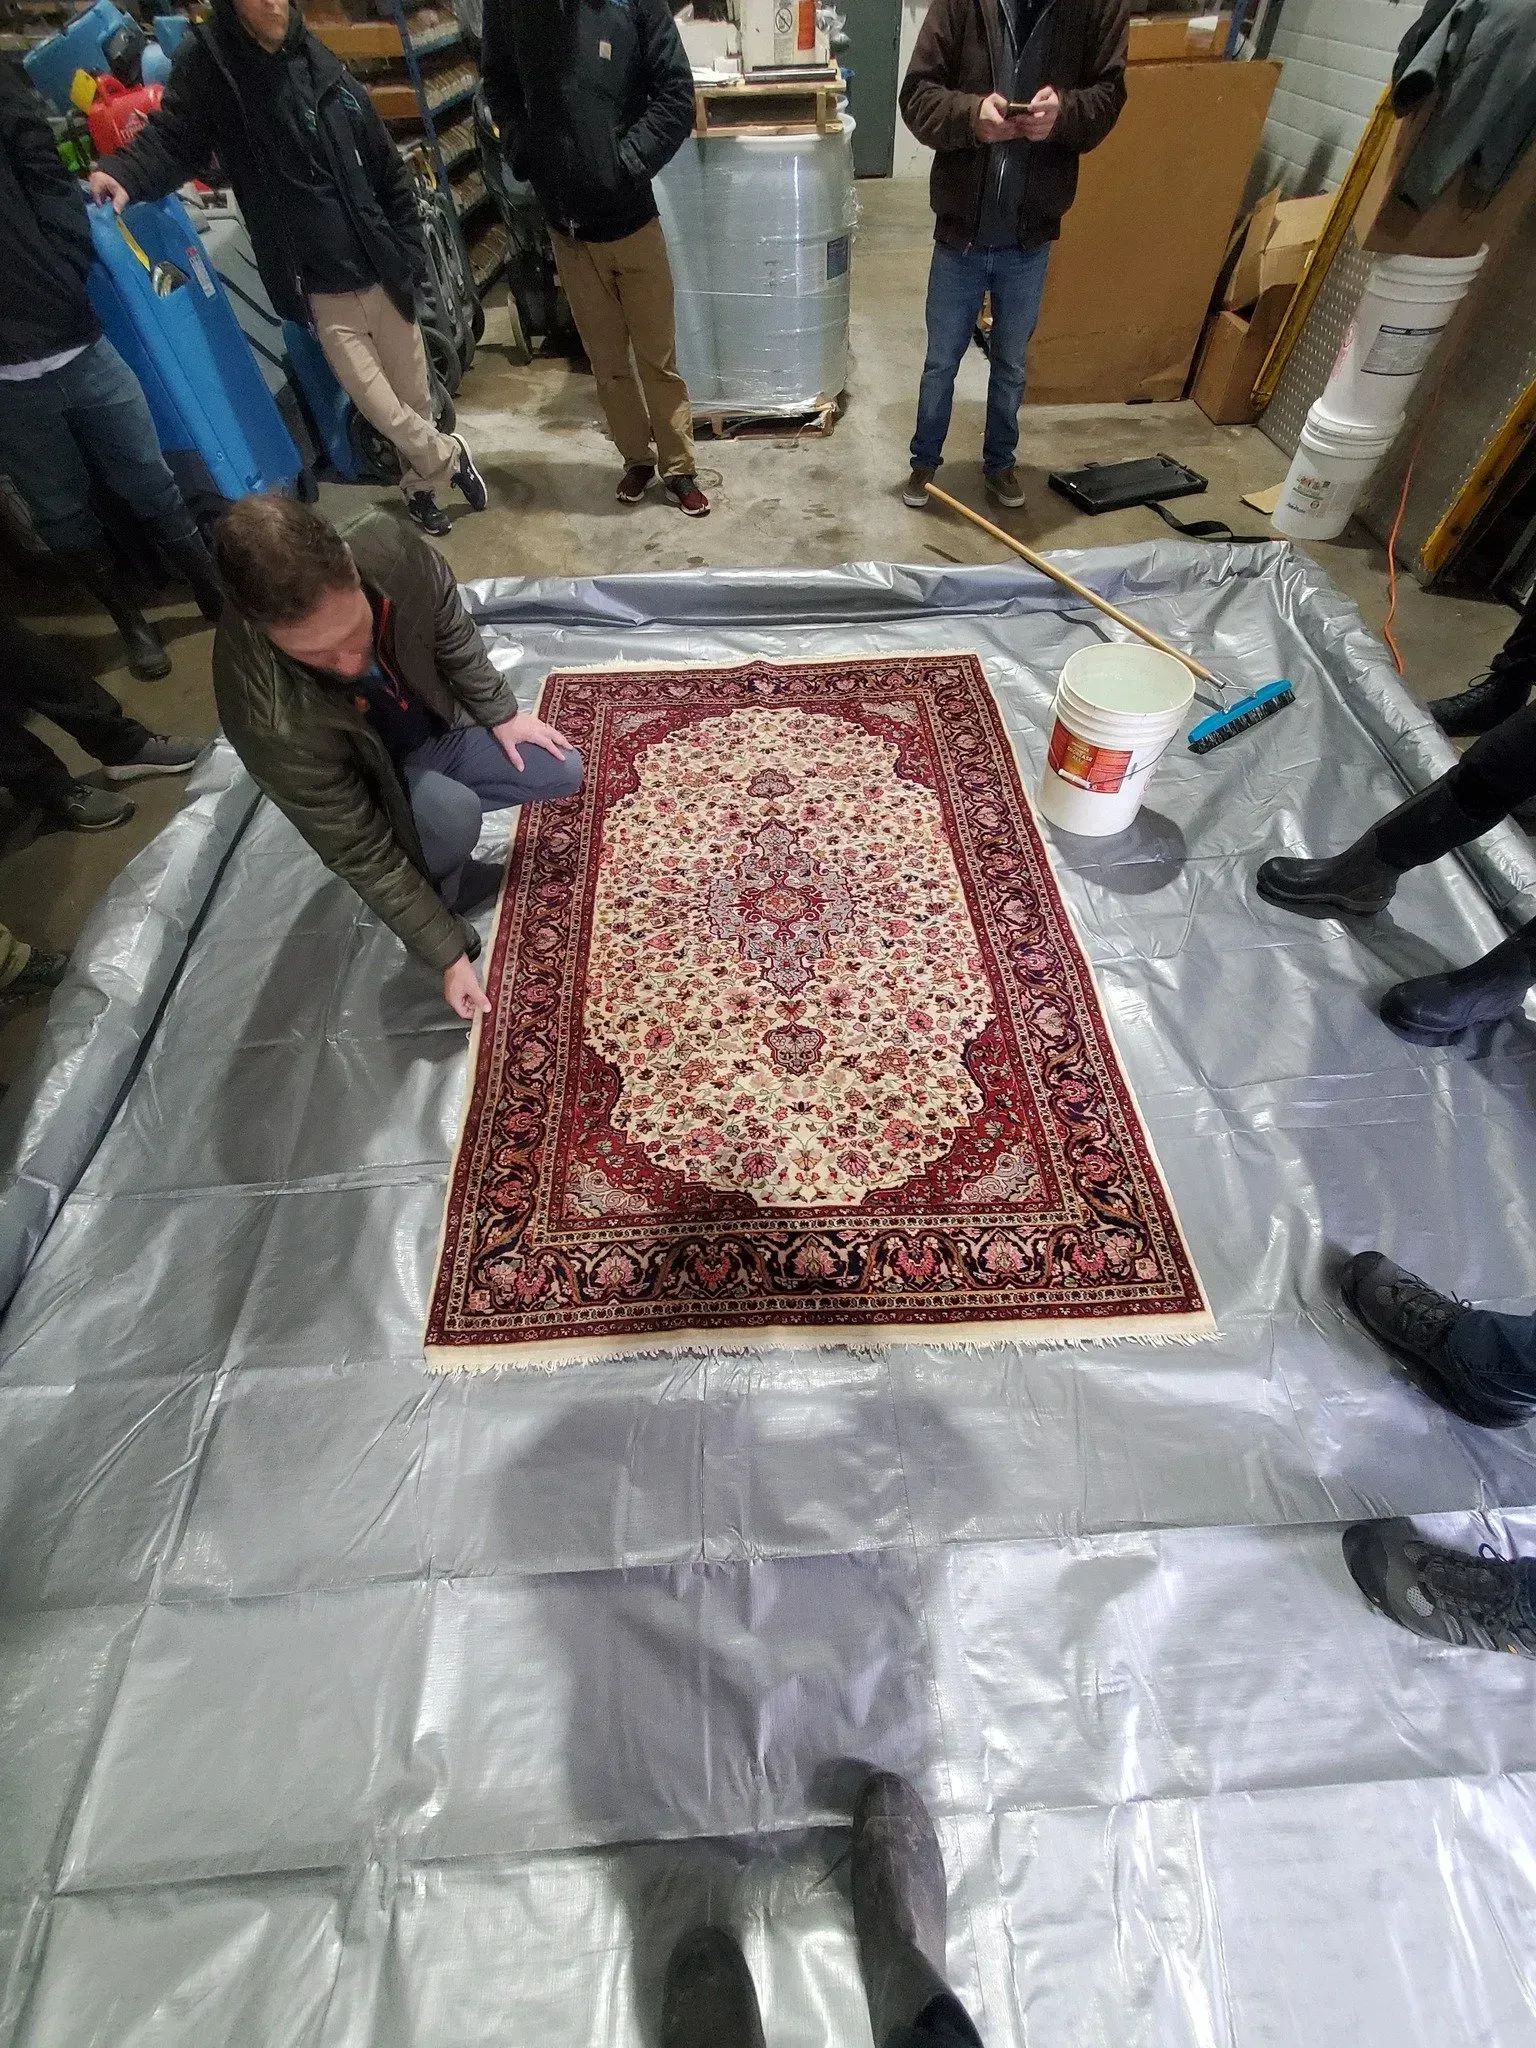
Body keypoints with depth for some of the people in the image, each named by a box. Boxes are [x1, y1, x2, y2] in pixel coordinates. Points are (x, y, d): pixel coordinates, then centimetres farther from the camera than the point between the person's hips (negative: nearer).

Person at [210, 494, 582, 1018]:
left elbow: (452, 633, -8)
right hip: (374, 775, -5)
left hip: (438, 726, 5)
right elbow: (360, 854, -32)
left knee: (563, 773, -2)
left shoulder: (387, 547, -31)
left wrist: (500, 713, -2)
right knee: (452, 817, -35)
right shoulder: (269, 716, -39)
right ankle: (440, 905, -2)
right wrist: (448, 954, -29)